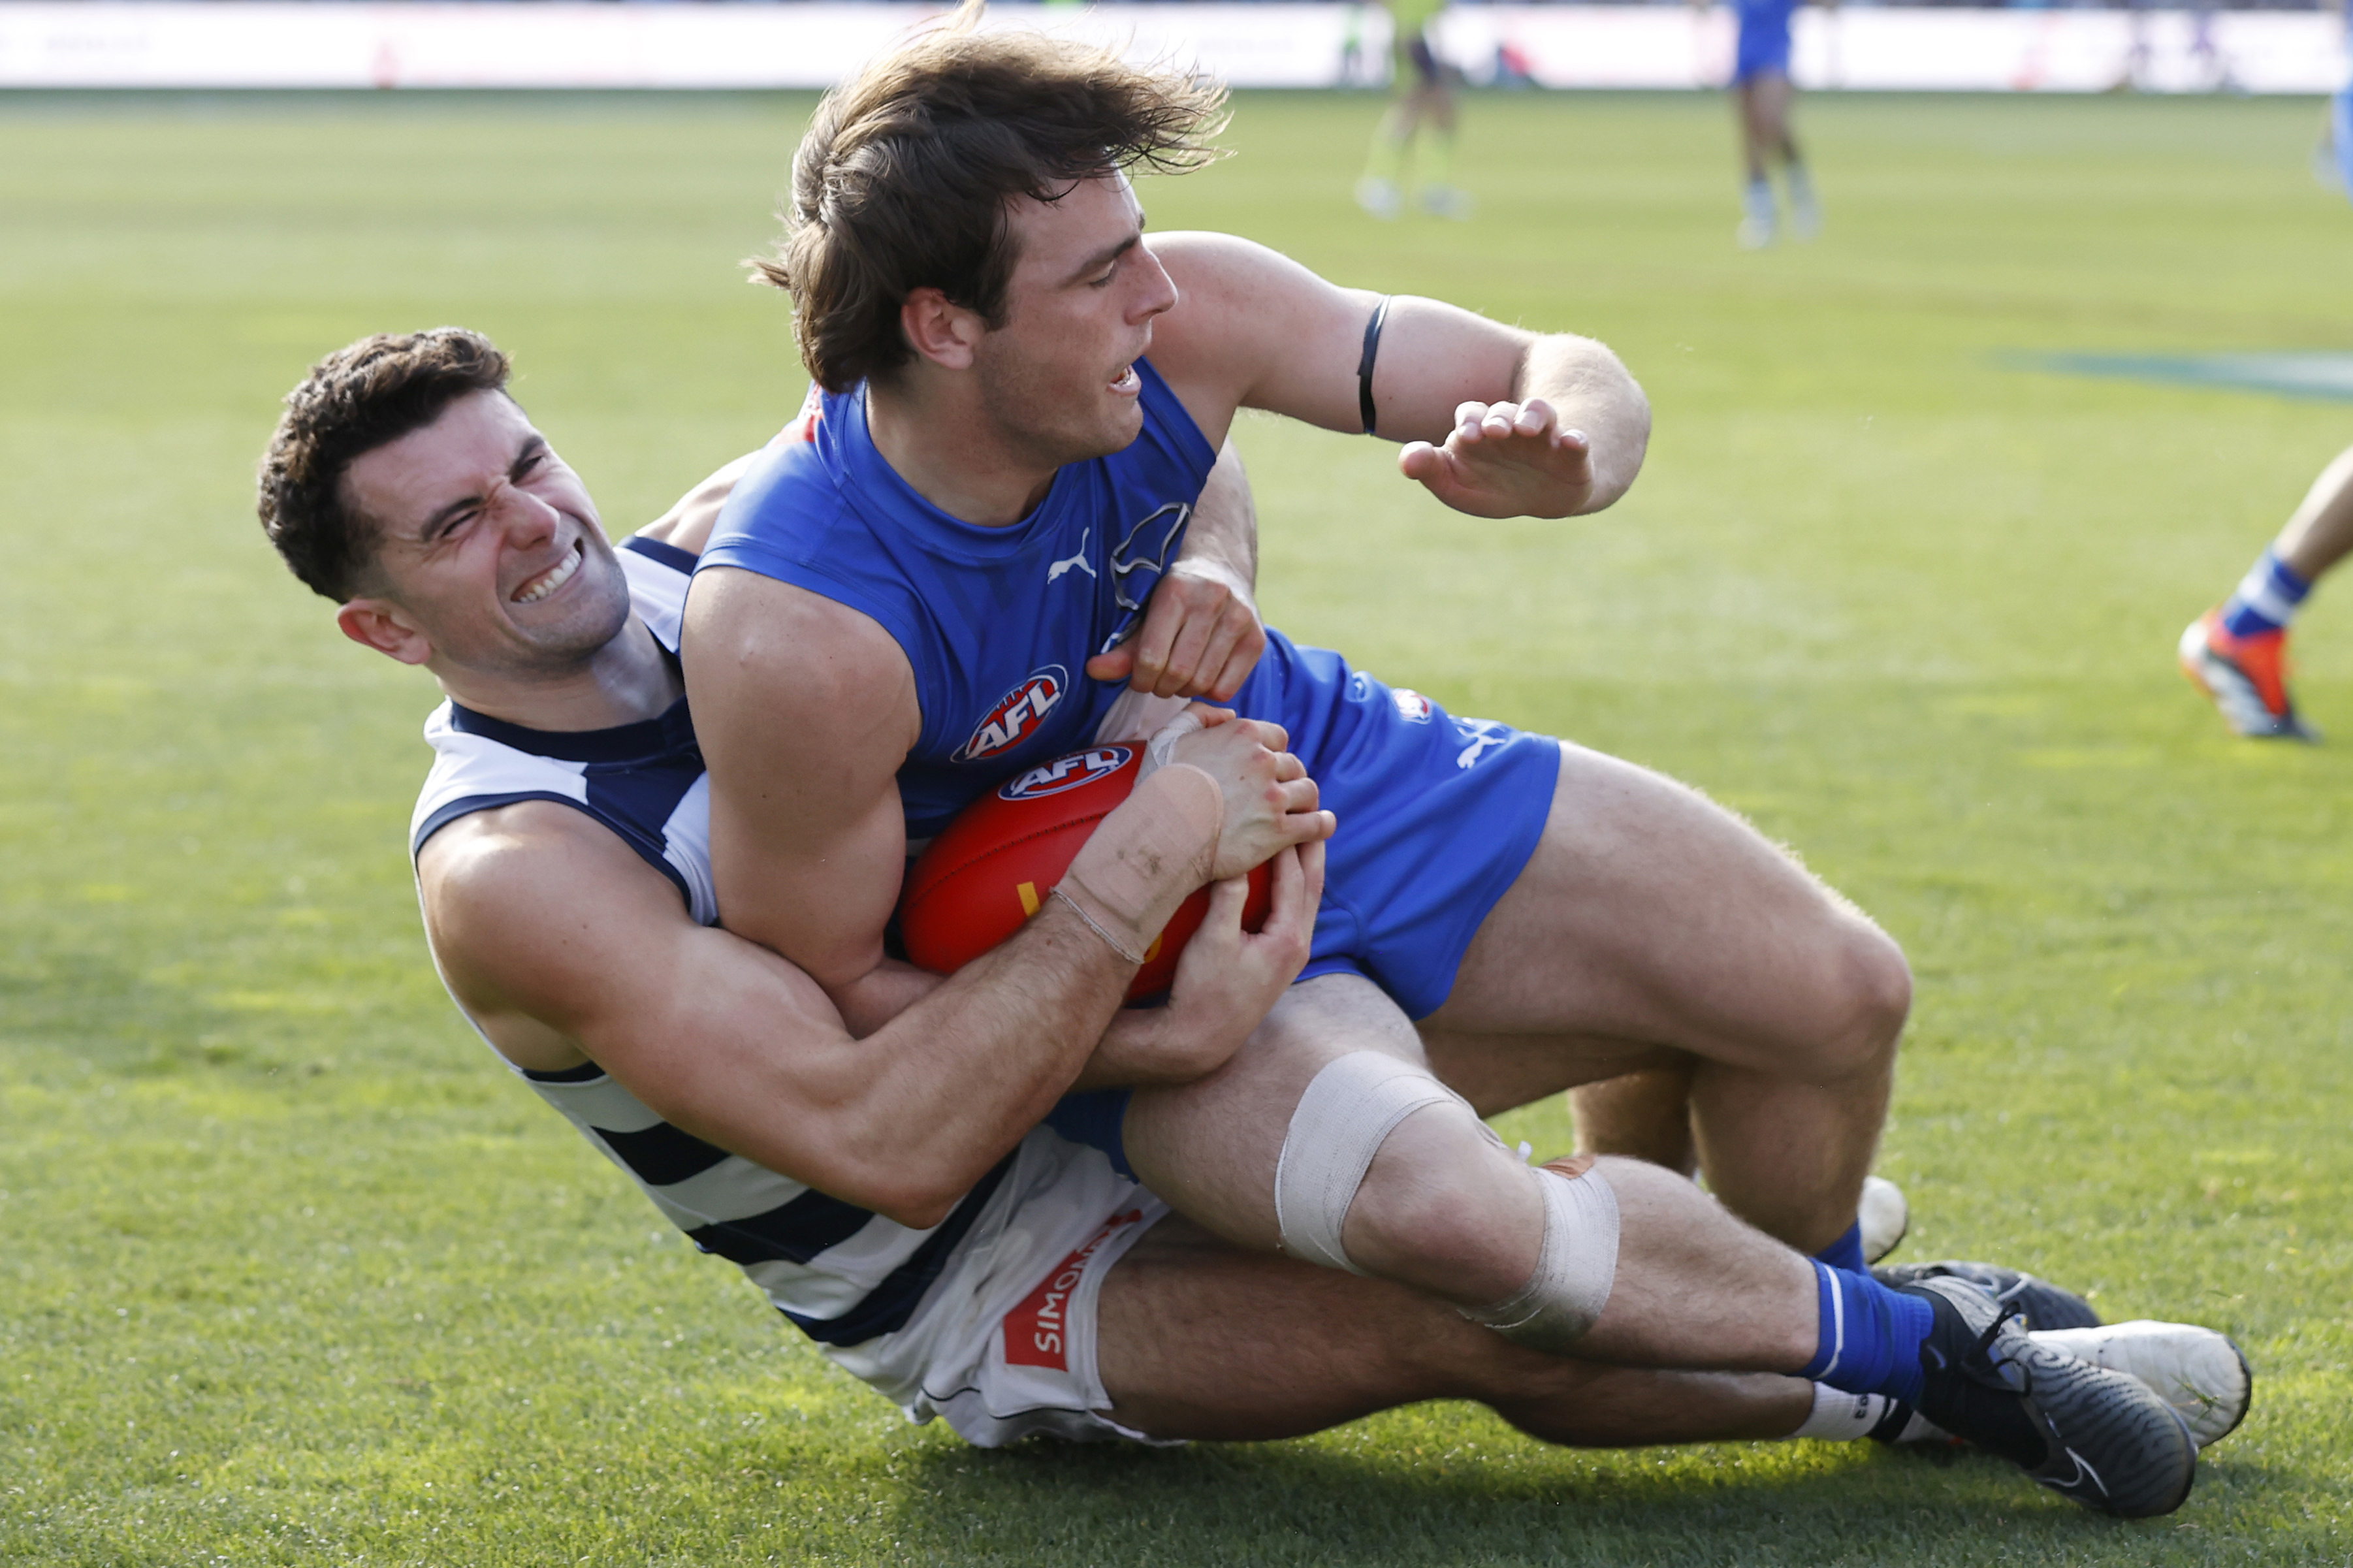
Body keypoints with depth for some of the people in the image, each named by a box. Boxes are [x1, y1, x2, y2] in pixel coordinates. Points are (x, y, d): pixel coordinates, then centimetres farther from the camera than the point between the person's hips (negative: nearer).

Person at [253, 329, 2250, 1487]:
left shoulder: (715, 547, -3)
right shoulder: (510, 871, -24)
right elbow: (879, 1138, -35)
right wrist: (1141, 866, -37)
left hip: (1105, 1093, 7)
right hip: (978, 1299, -7)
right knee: (1467, 1314, -30)